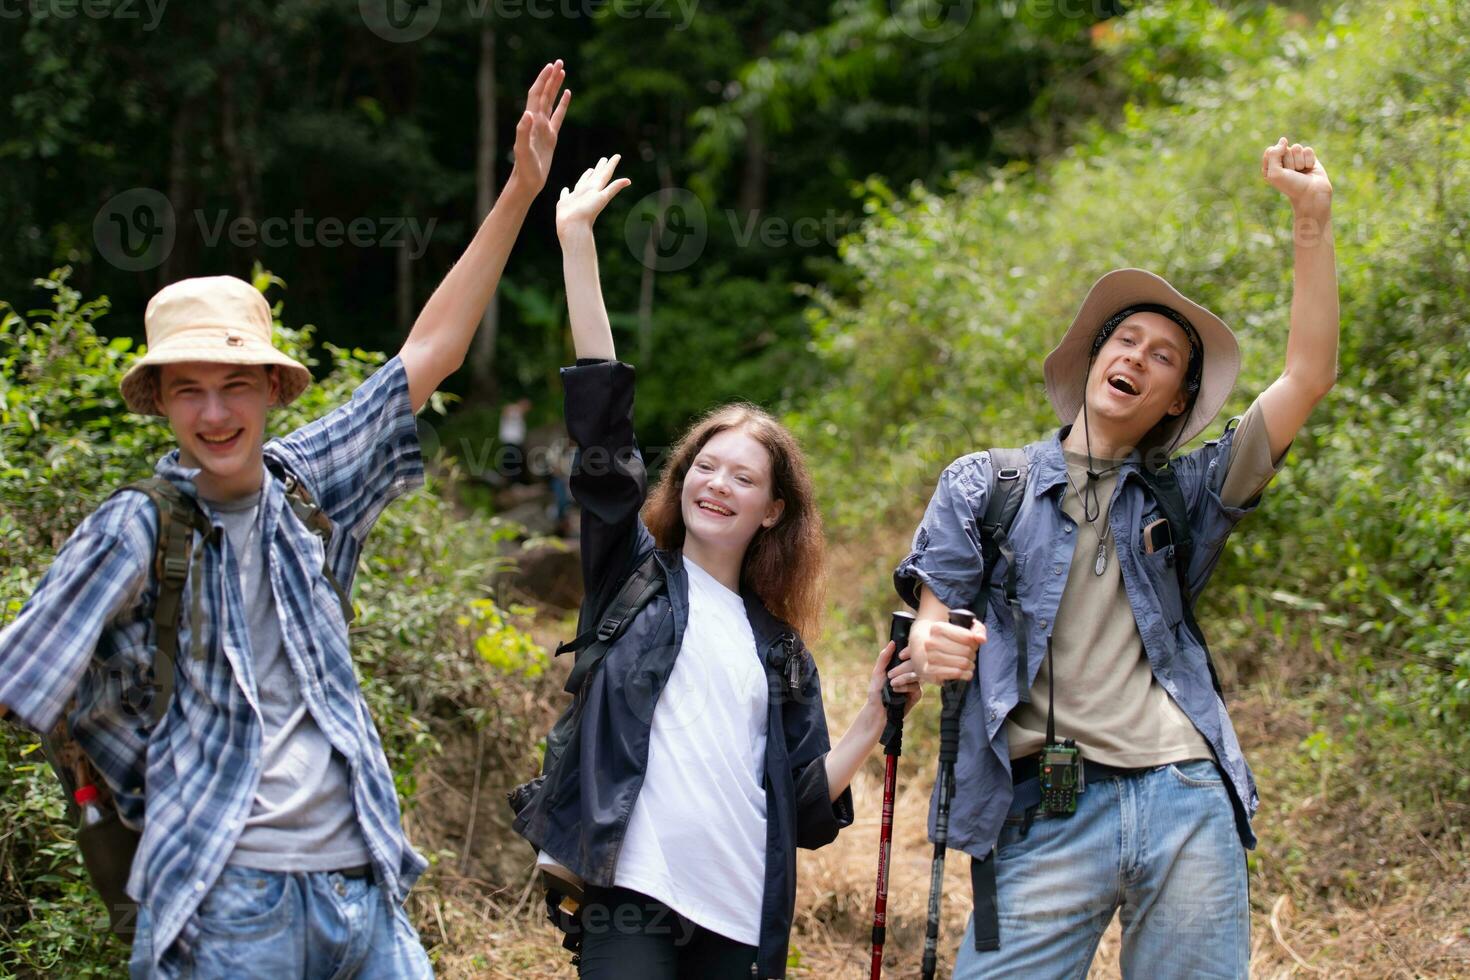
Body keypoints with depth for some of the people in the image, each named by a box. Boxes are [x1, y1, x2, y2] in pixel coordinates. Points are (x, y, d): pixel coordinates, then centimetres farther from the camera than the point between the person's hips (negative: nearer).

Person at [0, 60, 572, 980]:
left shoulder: (307, 484, 7)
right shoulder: (134, 533, -6)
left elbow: (431, 352, 11)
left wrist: (521, 189, 11)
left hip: (361, 884, 5)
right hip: (226, 903, -5)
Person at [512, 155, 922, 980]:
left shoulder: (781, 647, 16)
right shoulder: (635, 570, 9)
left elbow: (807, 804, 13)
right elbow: (602, 418, -2)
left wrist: (878, 716, 1)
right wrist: (576, 241, -7)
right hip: (633, 892, -3)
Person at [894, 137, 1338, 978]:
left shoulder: (1184, 495, 17)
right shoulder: (984, 485, 14)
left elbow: (1309, 377, 10)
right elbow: (934, 626, 8)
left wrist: (1314, 218, 4)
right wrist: (931, 647, -18)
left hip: (1187, 806, 2)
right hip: (1048, 813, -2)